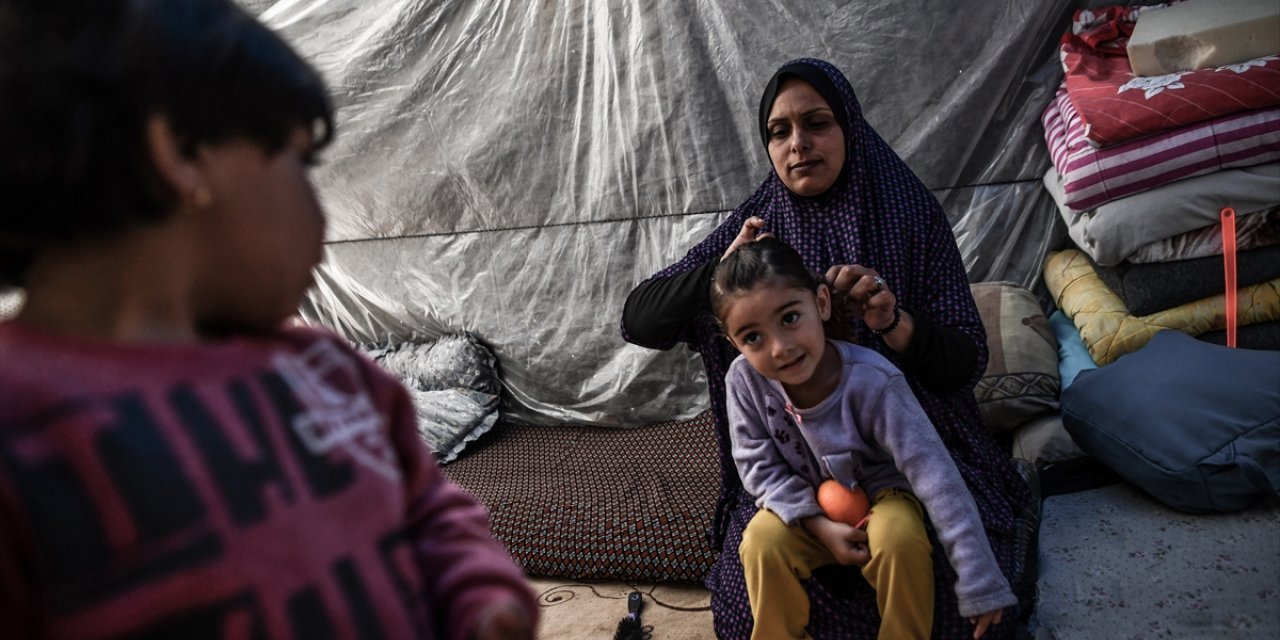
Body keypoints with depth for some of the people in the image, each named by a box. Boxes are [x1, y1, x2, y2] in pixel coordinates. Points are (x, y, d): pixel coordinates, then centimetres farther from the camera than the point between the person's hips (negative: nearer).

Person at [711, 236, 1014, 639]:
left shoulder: (872, 380, -31)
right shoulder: (743, 380, -23)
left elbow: (934, 475, -32)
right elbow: (757, 463, -11)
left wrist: (979, 583, -33)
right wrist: (817, 523, -23)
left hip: (879, 492, -2)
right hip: (803, 504, 2)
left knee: (901, 539, -31)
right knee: (761, 544, -26)